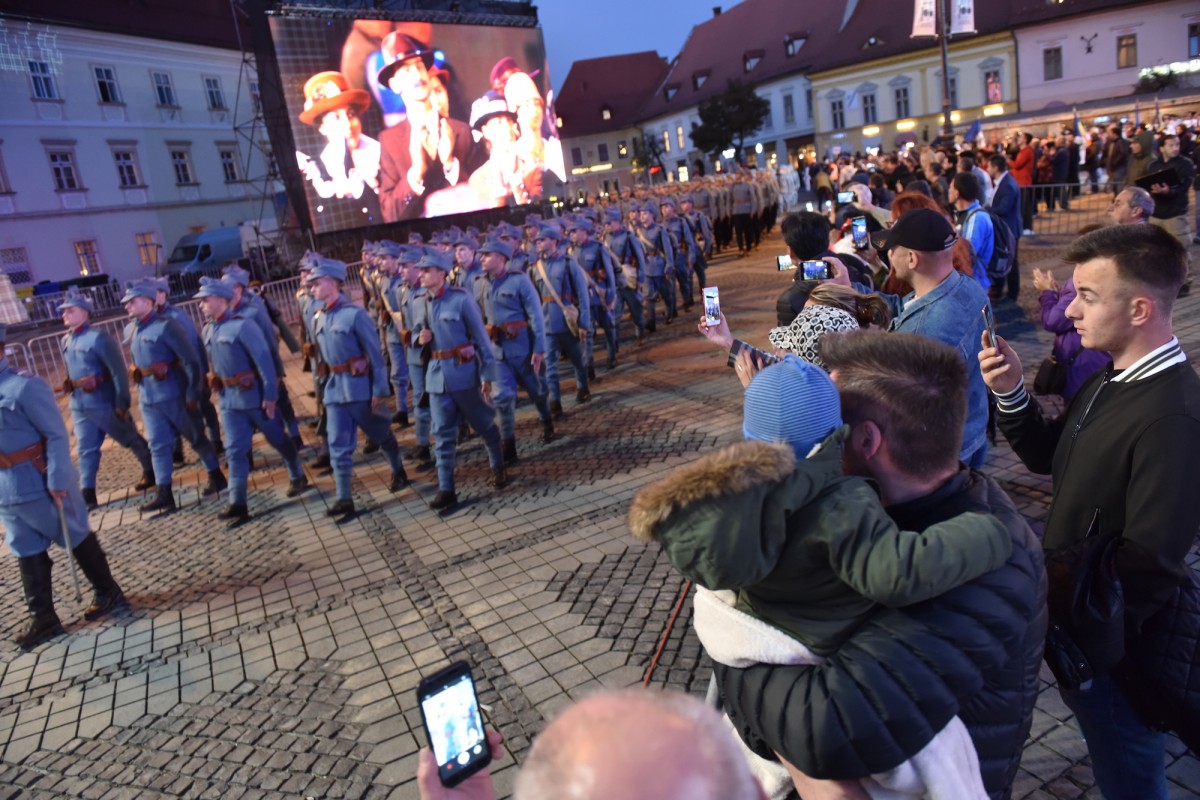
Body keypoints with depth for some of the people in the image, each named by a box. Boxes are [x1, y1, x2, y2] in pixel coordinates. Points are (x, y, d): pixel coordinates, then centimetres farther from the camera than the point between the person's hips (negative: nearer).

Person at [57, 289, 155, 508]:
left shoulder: (98, 337, -16)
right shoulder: (66, 340, 8)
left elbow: (119, 371, -18)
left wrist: (122, 402, -18)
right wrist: (74, 392, 22)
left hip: (104, 402, -7)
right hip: (79, 405, 7)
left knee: (131, 439, 10)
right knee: (85, 449, 5)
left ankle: (151, 472, 30)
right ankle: (88, 495, 7)